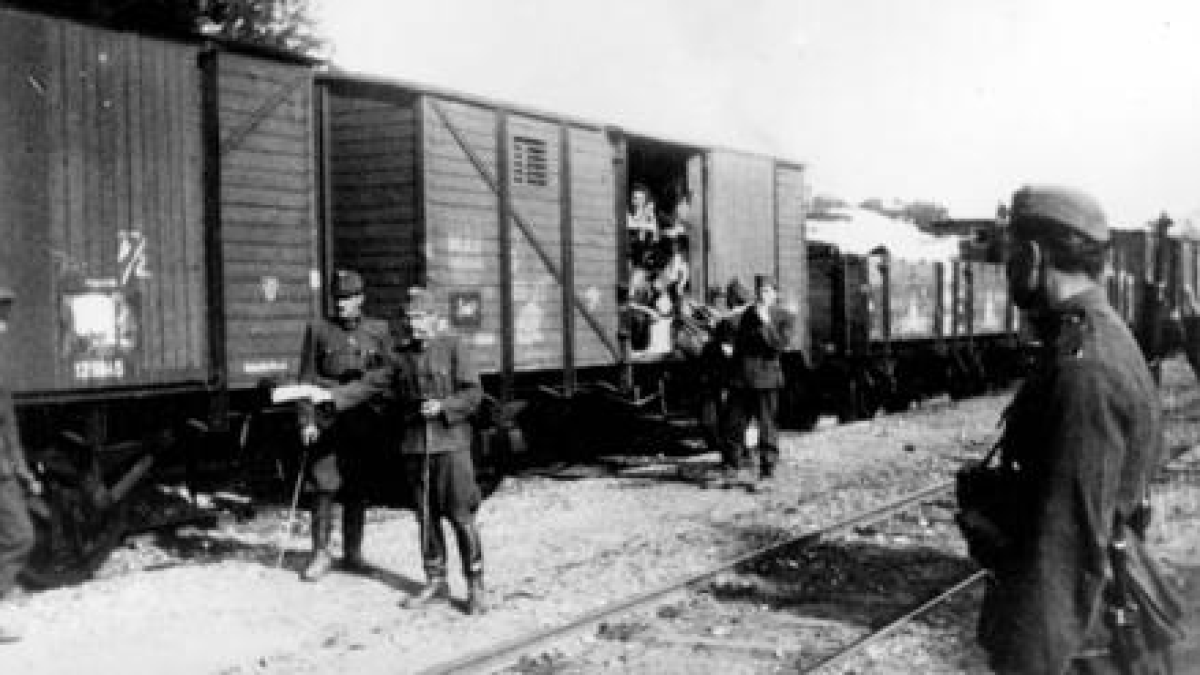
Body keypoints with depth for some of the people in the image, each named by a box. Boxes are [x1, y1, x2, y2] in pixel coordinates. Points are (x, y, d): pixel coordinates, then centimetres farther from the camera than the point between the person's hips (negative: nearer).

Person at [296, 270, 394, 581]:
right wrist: (307, 420, -5)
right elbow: (306, 378, 2)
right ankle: (320, 553, 6)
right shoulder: (318, 329, 5)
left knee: (357, 490, 6)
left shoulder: (379, 330, 8)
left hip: (365, 423, 1)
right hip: (326, 421, -1)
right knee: (324, 487, -4)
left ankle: (352, 553, 16)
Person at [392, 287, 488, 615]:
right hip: (414, 446, 5)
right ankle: (436, 582, 20)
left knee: (461, 516, -5)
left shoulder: (454, 348, -2)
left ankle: (475, 587, 2)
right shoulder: (401, 356, 12)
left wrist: (443, 407, -19)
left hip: (450, 443, -5)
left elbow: (473, 393, -6)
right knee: (426, 517, 9)